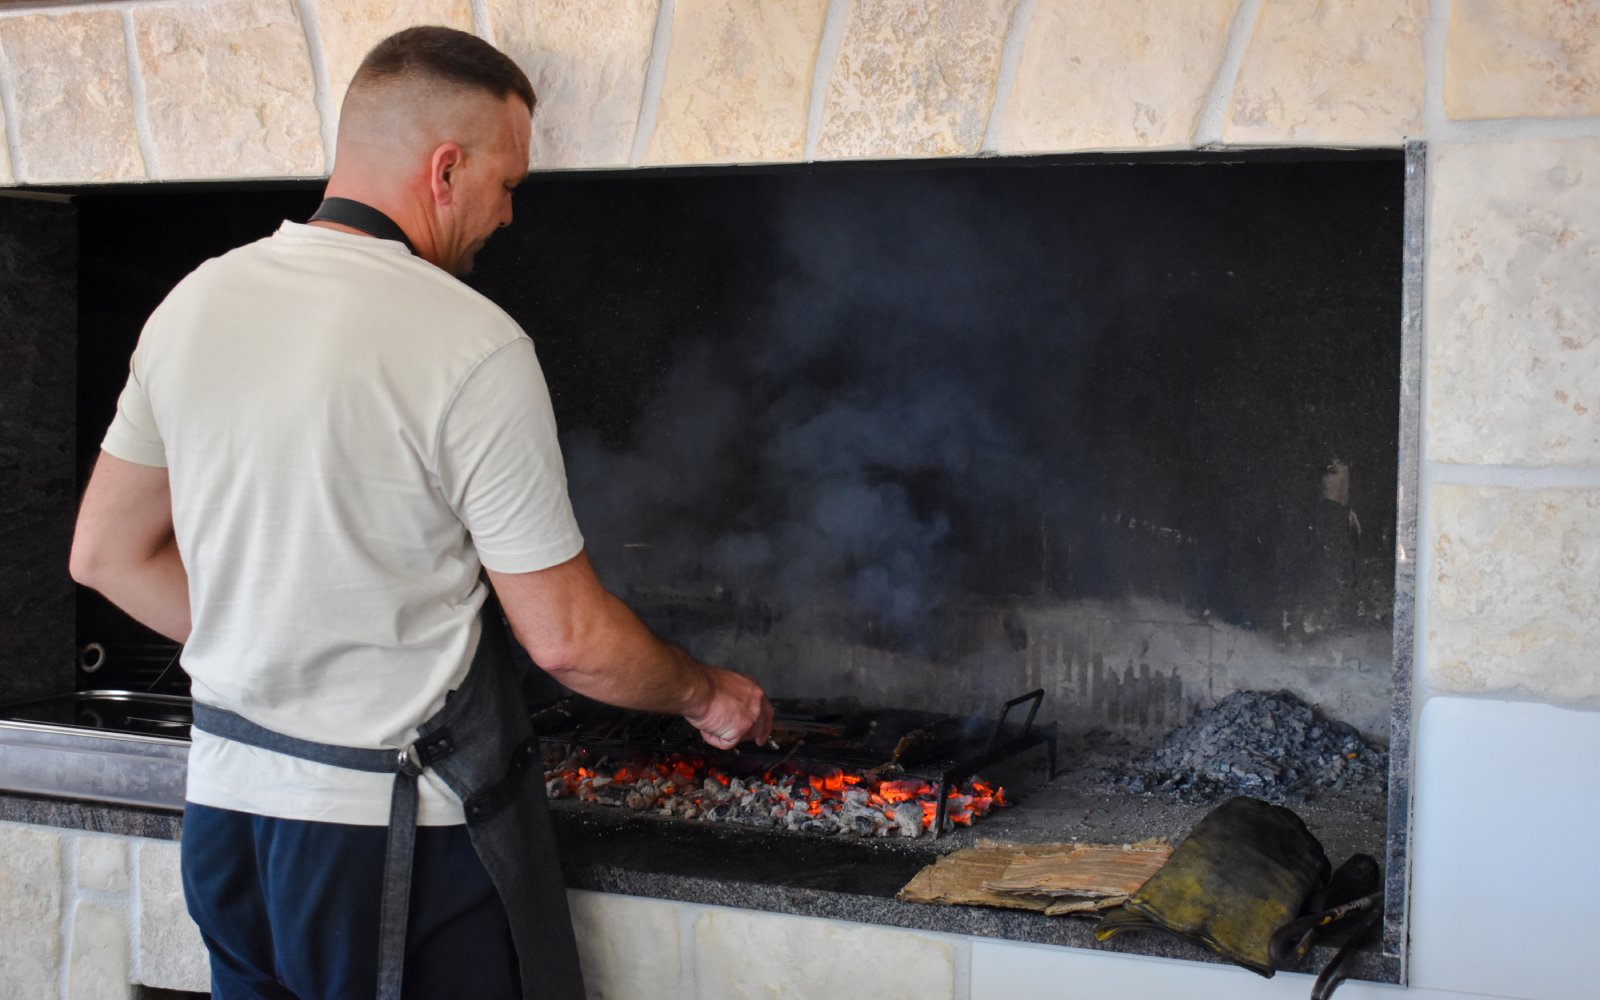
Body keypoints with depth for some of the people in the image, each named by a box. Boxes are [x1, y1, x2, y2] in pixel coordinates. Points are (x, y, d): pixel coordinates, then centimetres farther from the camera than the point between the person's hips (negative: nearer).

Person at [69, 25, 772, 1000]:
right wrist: (707, 696, 5)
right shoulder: (472, 345, -17)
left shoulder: (192, 304, 3)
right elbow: (569, 641, -13)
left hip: (224, 799, 7)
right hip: (397, 829, -6)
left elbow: (107, 554, 10)